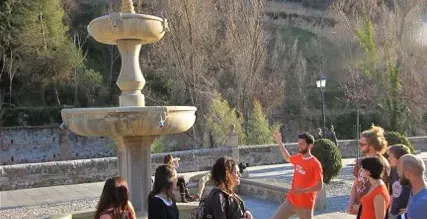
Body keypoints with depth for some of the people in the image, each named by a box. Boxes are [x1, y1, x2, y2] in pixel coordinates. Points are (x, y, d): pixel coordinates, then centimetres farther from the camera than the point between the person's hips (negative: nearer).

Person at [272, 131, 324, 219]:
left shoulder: (315, 164, -17)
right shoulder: (298, 158, 4)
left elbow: (319, 186, -18)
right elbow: (287, 158, 28)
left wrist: (302, 190, -28)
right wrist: (279, 142, 24)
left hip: (305, 205, -6)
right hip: (290, 201, 7)